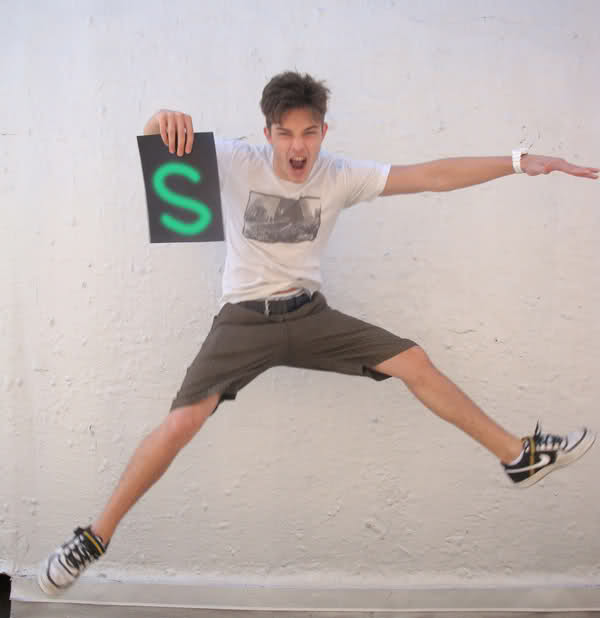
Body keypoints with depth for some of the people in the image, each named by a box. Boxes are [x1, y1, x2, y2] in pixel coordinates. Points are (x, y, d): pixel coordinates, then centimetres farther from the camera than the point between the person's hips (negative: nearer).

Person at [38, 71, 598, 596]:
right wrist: (162, 120, -44)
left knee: (416, 363, -3)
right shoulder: (236, 162, -12)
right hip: (244, 320, -3)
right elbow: (154, 143, -18)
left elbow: (434, 176, -6)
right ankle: (96, 536, 2)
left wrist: (520, 162, -9)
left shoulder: (341, 175, -5)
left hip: (309, 314, 3)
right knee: (181, 424, -19)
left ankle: (521, 457, 13)